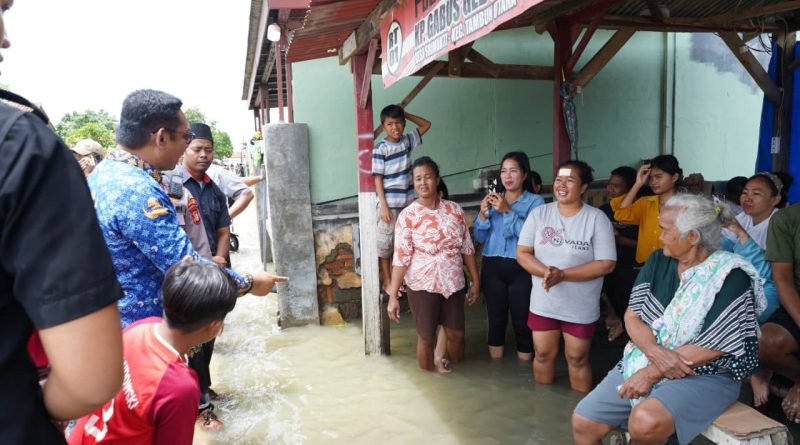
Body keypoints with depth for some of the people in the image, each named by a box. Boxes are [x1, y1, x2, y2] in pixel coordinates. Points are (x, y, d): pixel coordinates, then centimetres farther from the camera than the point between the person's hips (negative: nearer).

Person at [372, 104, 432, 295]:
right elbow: (377, 178, -11)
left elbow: (426, 124, 15)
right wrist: (383, 205, -15)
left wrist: (405, 114, 5)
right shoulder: (380, 149, -11)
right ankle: (387, 282, 17)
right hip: (389, 203, -5)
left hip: (407, 202, 5)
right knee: (385, 243, 5)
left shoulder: (408, 140, 4)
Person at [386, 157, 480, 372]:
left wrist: (476, 280, 4)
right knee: (426, 337, 9)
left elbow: (467, 248, 5)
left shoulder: (454, 210, 0)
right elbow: (401, 258, -13)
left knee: (457, 334, 14)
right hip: (422, 285, -3)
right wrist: (393, 296, -16)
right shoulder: (407, 215, -11)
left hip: (453, 283, 3)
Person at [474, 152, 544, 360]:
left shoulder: (535, 201, -2)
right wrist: (483, 213, -6)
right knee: (495, 318, 12)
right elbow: (480, 237, 10)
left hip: (521, 268, -4)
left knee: (522, 320, 0)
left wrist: (508, 211, -18)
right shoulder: (493, 199, 12)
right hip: (492, 267, 4)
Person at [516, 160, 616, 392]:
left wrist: (562, 274, -22)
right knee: (543, 354, 14)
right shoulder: (539, 214, -2)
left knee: (577, 358, 10)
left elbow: (606, 264, -13)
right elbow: (522, 253, -2)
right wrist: (545, 271, -22)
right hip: (543, 303, 3)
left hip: (581, 306, -2)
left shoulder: (596, 218, -10)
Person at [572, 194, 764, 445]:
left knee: (646, 421, -34)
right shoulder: (657, 262, 3)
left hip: (705, 374, -5)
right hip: (645, 360, 6)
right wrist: (655, 352, -19)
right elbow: (632, 316, 1)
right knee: (583, 422, -5)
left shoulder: (730, 276, -14)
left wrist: (652, 373, -19)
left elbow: (713, 347, -18)